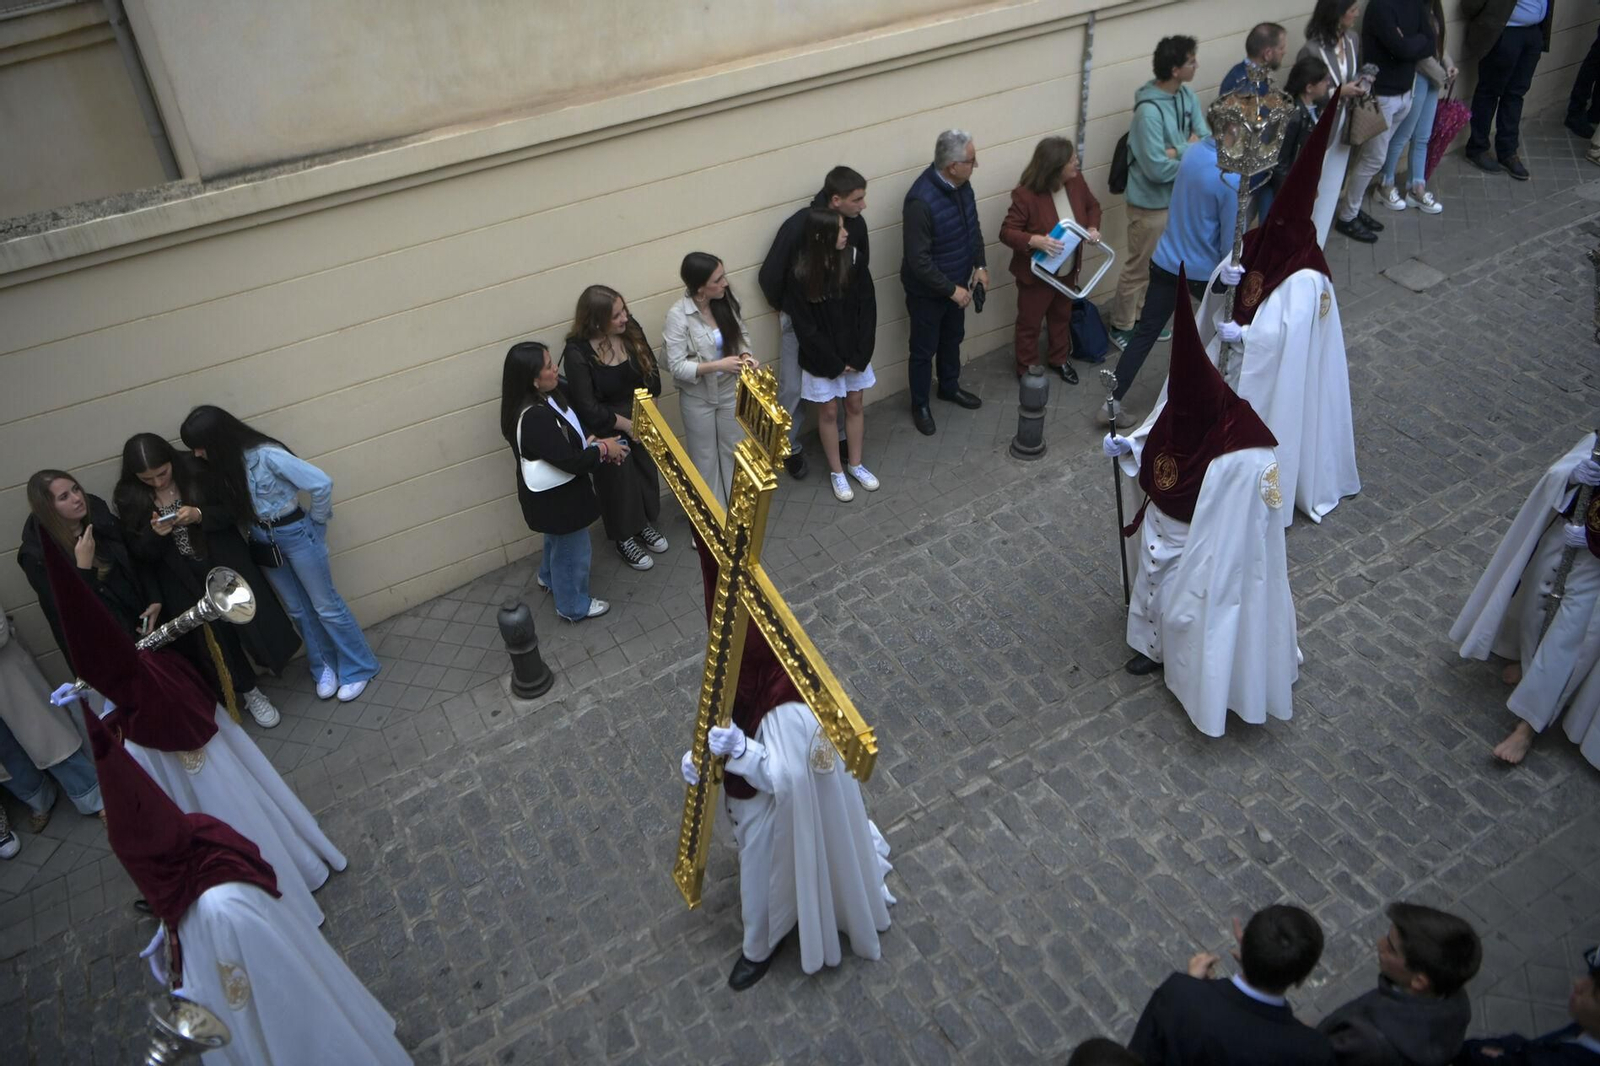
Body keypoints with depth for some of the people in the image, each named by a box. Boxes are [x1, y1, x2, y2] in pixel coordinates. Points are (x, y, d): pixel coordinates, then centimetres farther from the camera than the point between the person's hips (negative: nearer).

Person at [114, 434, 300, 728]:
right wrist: (154, 533, -24)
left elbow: (231, 512, -7)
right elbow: (138, 553, -4)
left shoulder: (195, 471, -12)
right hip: (183, 583, 1)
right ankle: (250, 692, 25)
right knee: (214, 640, 8)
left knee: (252, 623, 4)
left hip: (225, 565, -1)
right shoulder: (129, 498, -8)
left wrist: (200, 515, -25)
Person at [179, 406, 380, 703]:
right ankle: (325, 667, 31)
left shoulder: (266, 455, -28)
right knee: (298, 609, 16)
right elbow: (231, 506, 7)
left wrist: (317, 522, -13)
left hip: (294, 534, -7)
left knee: (326, 606, 5)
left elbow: (322, 484, -27)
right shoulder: (224, 463, -6)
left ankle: (359, 668, 19)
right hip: (262, 540, 7)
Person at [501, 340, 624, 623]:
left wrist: (591, 442, -6)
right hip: (555, 498, -10)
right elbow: (569, 460, -32)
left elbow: (566, 438, 11)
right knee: (573, 550, 13)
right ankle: (574, 606, 35)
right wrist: (603, 449, -17)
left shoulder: (546, 397, -5)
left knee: (558, 540, 34)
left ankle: (550, 578, 60)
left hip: (554, 491, 10)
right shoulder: (534, 417, -36)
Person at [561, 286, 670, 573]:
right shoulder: (578, 353, -27)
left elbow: (650, 370, -3)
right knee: (618, 481, 14)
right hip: (606, 429, -5)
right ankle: (625, 539, 38)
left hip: (640, 418, 5)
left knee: (646, 471, 22)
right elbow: (587, 407, -22)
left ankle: (644, 524, 49)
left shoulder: (631, 329, -14)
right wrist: (626, 424, -16)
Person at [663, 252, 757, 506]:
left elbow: (742, 333, 4)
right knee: (705, 457, 15)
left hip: (730, 390, 4)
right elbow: (677, 366, -24)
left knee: (734, 449, 21)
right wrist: (718, 365, -31)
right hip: (698, 397, -4)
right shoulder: (678, 315, -26)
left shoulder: (726, 300, -12)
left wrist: (745, 355, -17)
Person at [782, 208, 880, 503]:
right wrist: (834, 362, -14)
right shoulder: (800, 276, -19)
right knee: (828, 412, 11)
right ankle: (836, 471, 29)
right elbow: (805, 327, -16)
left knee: (854, 406, 17)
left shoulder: (853, 265, -9)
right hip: (821, 359, -3)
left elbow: (867, 312, -7)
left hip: (854, 354, 4)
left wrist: (859, 356, -12)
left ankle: (855, 464, 36)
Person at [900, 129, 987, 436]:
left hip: (956, 282, 7)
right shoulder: (921, 201, -33)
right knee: (924, 349, 12)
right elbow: (918, 259, -30)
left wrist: (980, 265, 3)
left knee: (953, 338, 25)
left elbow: (973, 226, 9)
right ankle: (920, 405, 32)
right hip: (927, 290, -7)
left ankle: (949, 388, 48)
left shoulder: (961, 183, -8)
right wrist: (951, 290, -24)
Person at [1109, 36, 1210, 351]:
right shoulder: (1149, 110, -28)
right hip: (1151, 202, -8)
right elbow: (1157, 168, -29)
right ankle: (1122, 327, 23)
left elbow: (1207, 139, -3)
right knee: (1139, 268, 6)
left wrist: (1179, 151, -22)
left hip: (1178, 196, 8)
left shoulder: (1187, 95, -1)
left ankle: (1143, 316, 40)